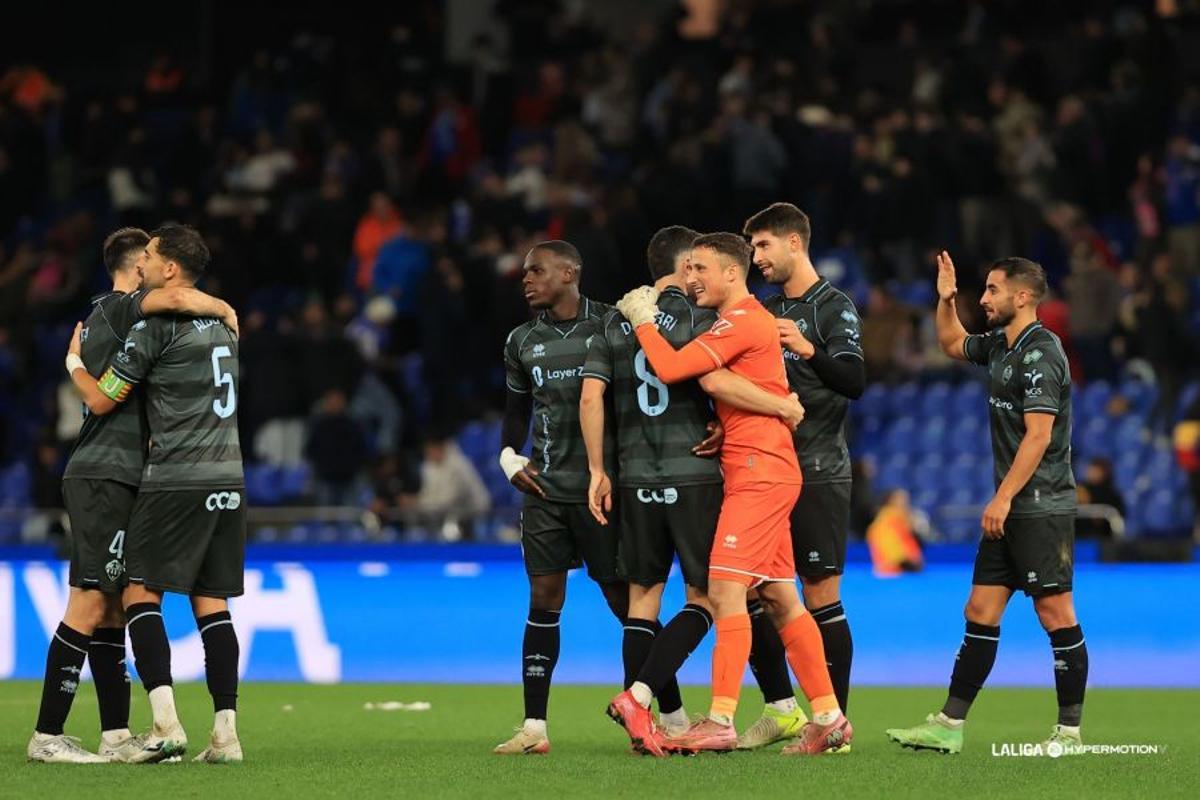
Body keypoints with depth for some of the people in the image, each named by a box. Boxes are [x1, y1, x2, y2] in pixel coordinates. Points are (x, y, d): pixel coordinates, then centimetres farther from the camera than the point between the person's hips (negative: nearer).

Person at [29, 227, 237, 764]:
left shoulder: (99, 316, 22)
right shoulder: (118, 307, -8)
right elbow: (176, 298, -27)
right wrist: (225, 310, -10)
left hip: (106, 479, 10)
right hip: (105, 475, -10)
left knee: (111, 610, 9)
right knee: (89, 605, -11)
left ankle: (116, 735, 9)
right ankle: (46, 736, -11)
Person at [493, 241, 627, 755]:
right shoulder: (523, 342, 11)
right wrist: (509, 457, 5)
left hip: (602, 484, -4)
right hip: (544, 487, 4)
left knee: (625, 599, -2)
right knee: (543, 599, 0)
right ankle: (534, 727, 1)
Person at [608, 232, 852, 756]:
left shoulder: (742, 321, -12)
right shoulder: (754, 320, 20)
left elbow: (670, 368, -17)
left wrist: (642, 319, -3)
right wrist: (720, 430, 9)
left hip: (759, 472, -10)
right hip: (763, 472, 10)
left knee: (725, 589, -15)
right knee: (780, 598, 10)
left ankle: (720, 722, -20)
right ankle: (828, 718, 11)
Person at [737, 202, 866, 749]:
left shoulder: (834, 308, -4)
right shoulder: (764, 311, 16)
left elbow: (854, 382, -16)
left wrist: (809, 350, -32)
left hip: (817, 473, -7)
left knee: (821, 597, -6)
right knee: (747, 592, 4)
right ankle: (781, 709, 15)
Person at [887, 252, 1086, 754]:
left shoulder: (1040, 354, -14)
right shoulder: (1000, 346, 14)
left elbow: (1038, 435, -20)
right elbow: (953, 344, 36)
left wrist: (1003, 498, -22)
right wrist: (945, 299, 19)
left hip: (1042, 508, -10)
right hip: (1010, 510, 10)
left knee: (1055, 612, -5)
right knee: (981, 612, 7)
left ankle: (1069, 730, 1)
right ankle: (949, 725, 7)